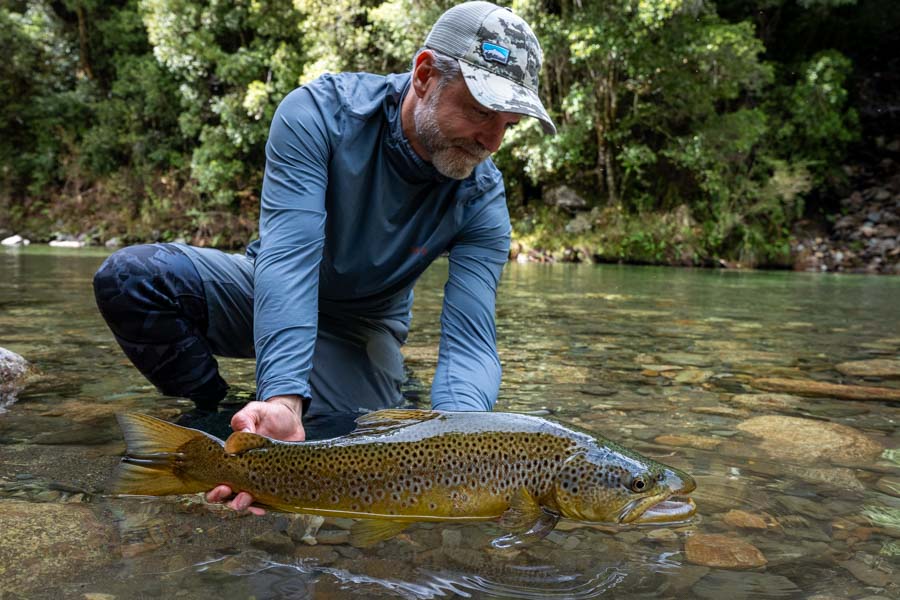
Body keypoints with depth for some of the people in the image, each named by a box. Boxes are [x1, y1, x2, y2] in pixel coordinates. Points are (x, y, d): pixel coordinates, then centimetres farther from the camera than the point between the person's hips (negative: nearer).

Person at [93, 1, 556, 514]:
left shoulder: (482, 201, -21)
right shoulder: (319, 112, -26)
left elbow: (470, 341, -29)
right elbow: (290, 255, -37)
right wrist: (284, 399, -52)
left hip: (361, 330, 1)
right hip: (274, 300, 0)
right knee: (129, 276, -25)